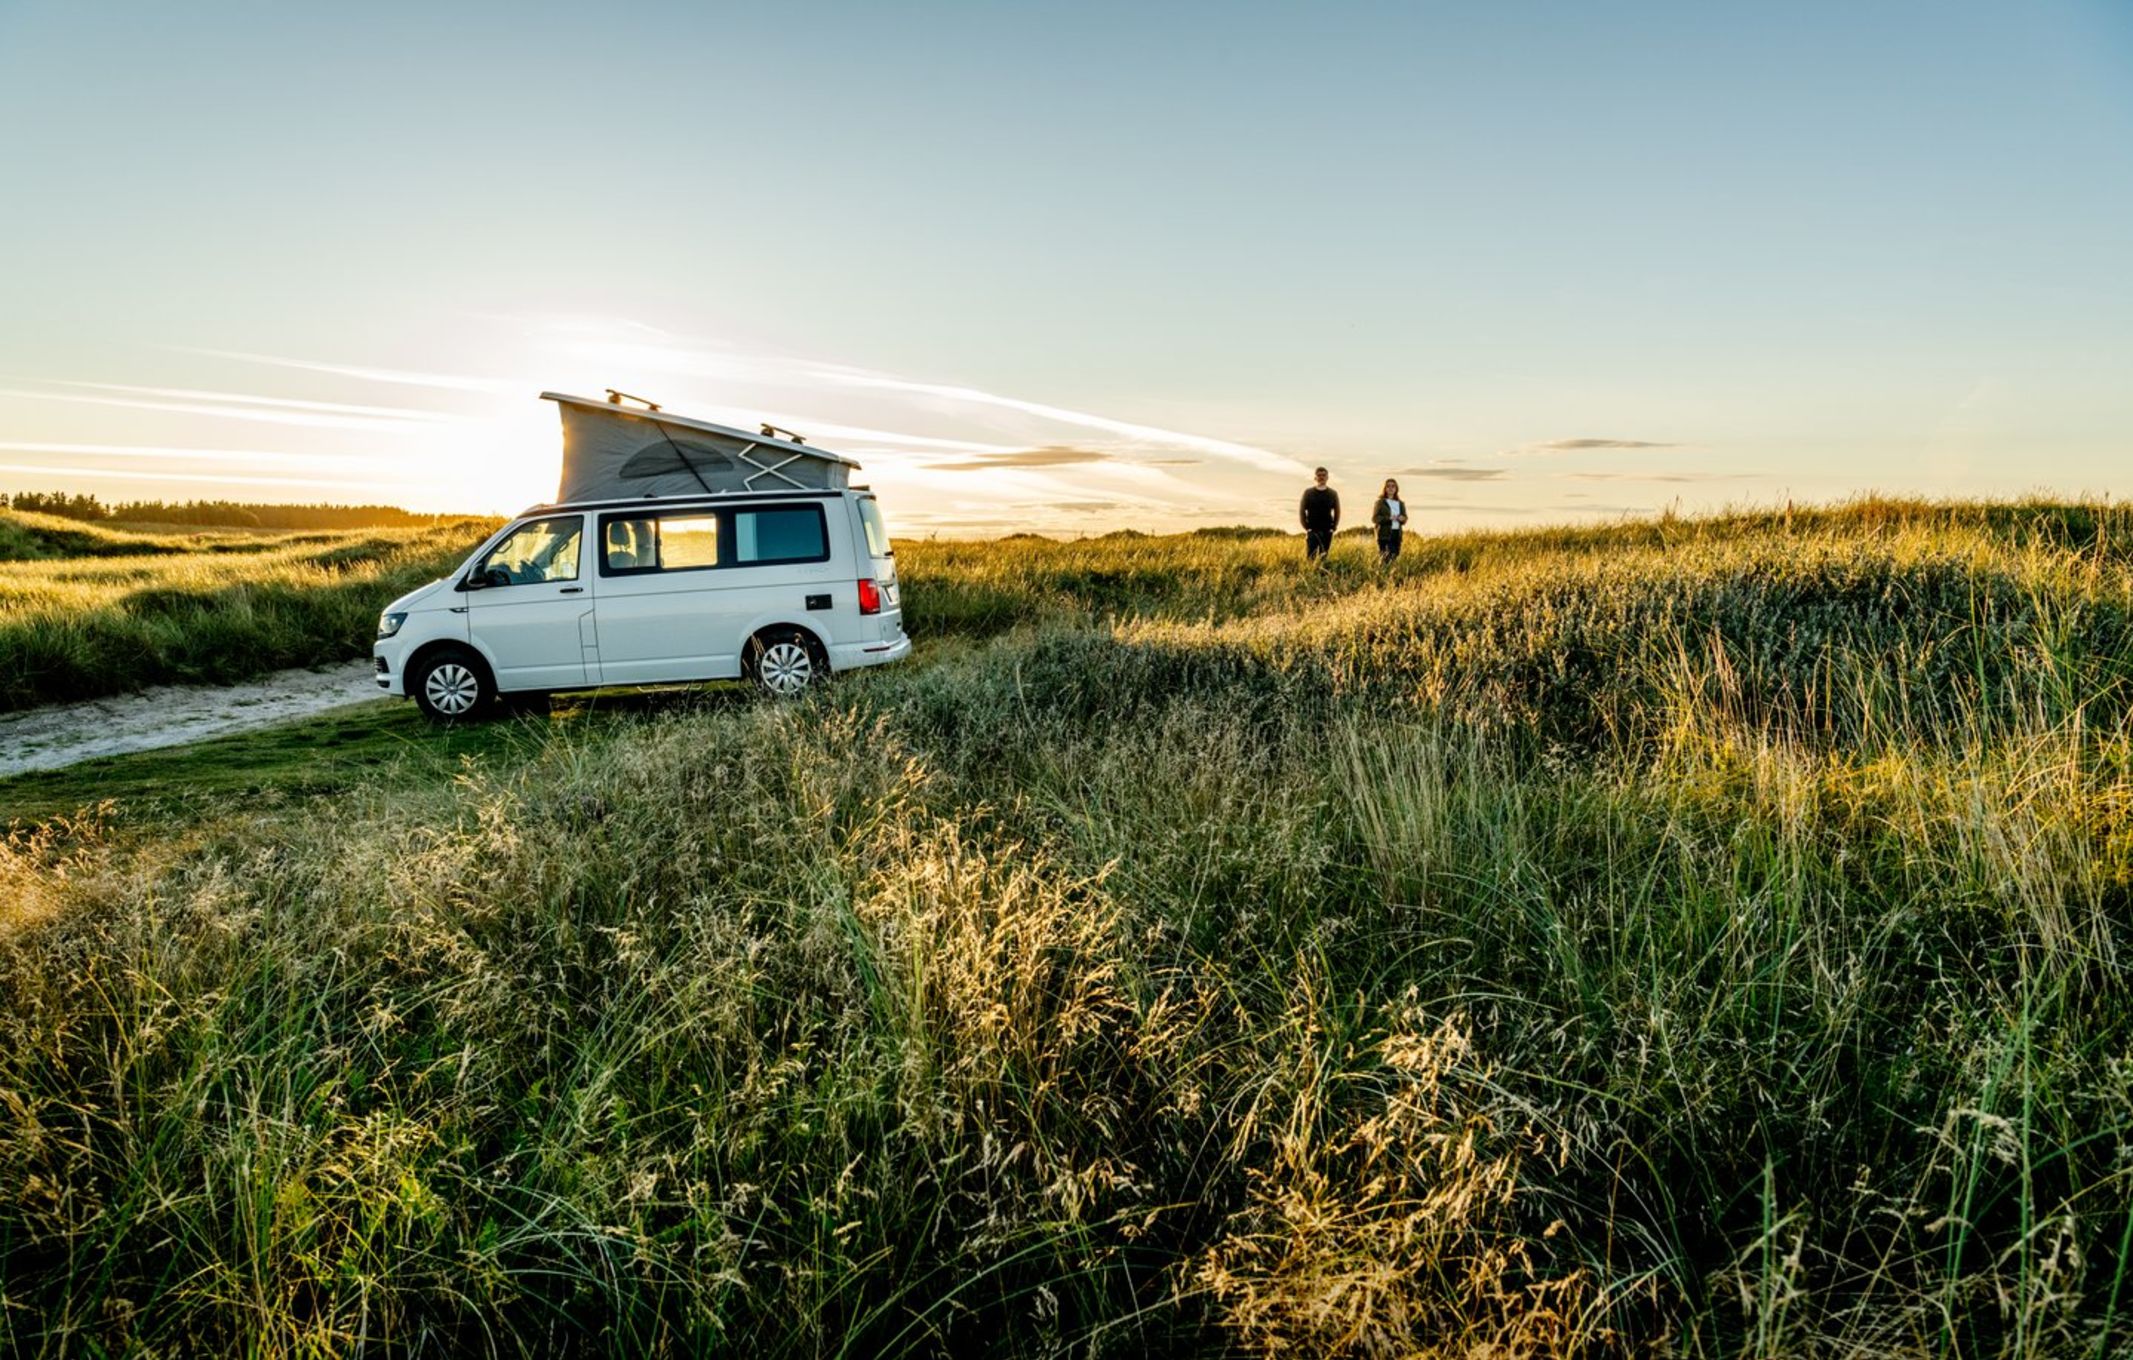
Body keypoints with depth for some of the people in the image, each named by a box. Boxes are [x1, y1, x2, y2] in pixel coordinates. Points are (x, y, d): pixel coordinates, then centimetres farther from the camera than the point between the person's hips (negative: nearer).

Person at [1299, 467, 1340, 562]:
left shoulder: (1333, 493, 8)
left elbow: (1337, 511, 13)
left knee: (1323, 558, 3)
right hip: (1312, 530, -2)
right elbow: (1301, 511, 5)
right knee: (1309, 556, -12)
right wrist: (1306, 527, -3)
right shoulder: (1308, 492, 3)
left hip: (1327, 531, 2)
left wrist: (1333, 527, 2)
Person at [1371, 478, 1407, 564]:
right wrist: (1388, 518, -18)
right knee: (1386, 556, -15)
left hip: (1397, 533, 5)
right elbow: (1374, 518, -6)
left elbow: (1405, 519, 17)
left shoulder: (1400, 504, 17)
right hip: (1384, 534, -5)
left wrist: (1402, 519, -7)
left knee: (1395, 554, -1)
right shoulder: (1380, 503, 2)